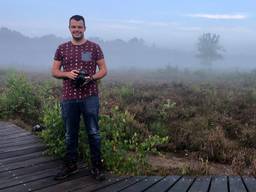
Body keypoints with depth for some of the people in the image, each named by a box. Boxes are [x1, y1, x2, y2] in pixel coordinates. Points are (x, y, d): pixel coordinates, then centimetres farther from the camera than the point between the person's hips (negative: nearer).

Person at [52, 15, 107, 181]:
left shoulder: (94, 47, 2)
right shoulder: (62, 48, 8)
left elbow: (103, 70, 3)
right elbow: (54, 71, 9)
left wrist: (91, 77, -15)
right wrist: (67, 74, -11)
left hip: (90, 97, -2)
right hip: (68, 98, 3)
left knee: (93, 133, 2)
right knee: (70, 134, 11)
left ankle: (97, 167, 14)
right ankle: (70, 166, 26)